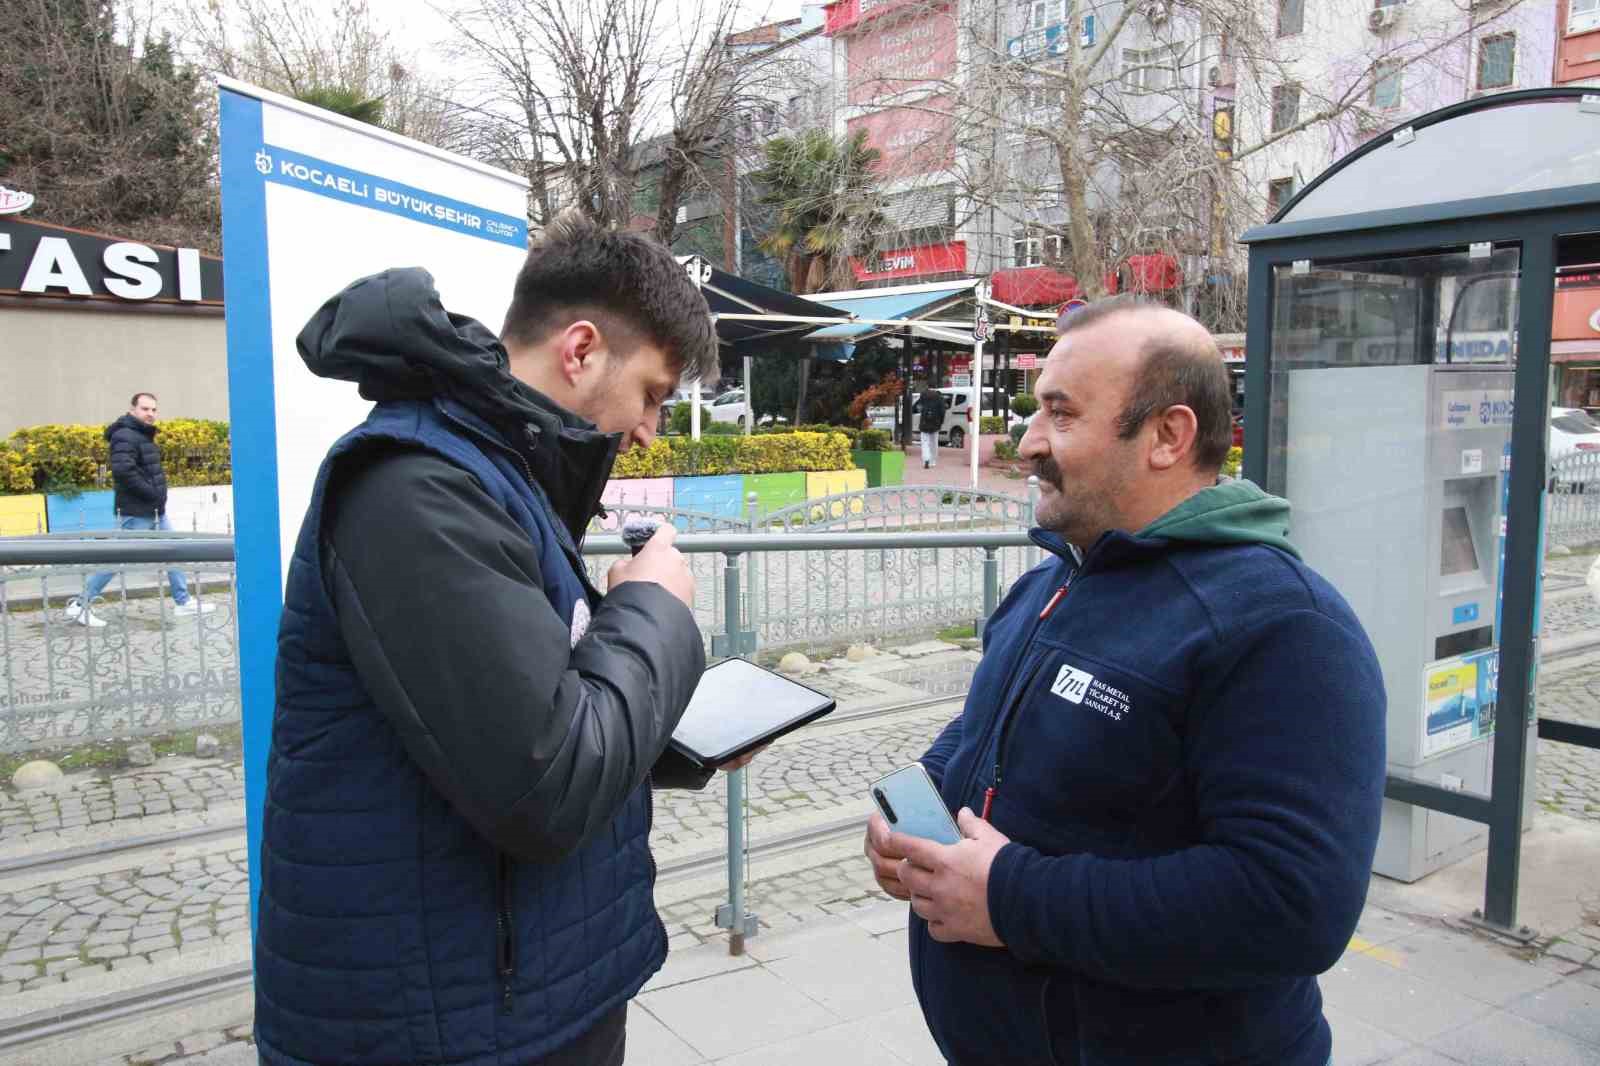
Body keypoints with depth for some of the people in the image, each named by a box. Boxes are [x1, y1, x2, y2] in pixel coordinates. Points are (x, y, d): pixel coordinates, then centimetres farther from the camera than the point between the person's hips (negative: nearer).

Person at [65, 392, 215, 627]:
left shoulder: (144, 436, 16)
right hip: (136, 513, -10)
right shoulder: (125, 436, -15)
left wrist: (159, 491, 7)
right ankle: (80, 605, 7)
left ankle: (183, 602, 19)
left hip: (155, 511, 10)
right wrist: (151, 492, -21)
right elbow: (123, 470, -28)